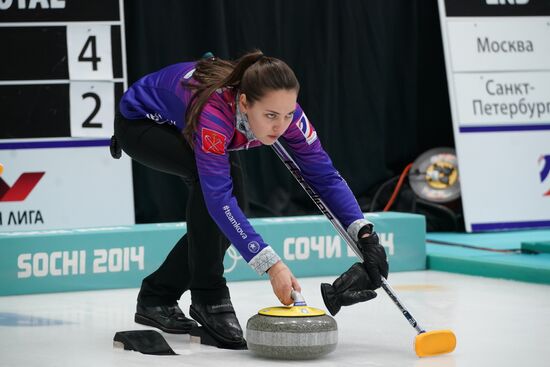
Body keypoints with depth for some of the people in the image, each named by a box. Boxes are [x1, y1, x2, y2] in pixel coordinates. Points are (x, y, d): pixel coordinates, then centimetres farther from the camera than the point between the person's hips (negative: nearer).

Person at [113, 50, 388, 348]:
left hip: (179, 126, 7)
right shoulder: (214, 110, -44)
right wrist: (271, 265, -53)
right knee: (218, 178, -30)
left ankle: (157, 297, 12)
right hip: (140, 122, -7)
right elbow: (218, 197, -47)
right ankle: (208, 297, -17)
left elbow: (324, 175, -22)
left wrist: (364, 233, -34)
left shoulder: (282, 109, -26)